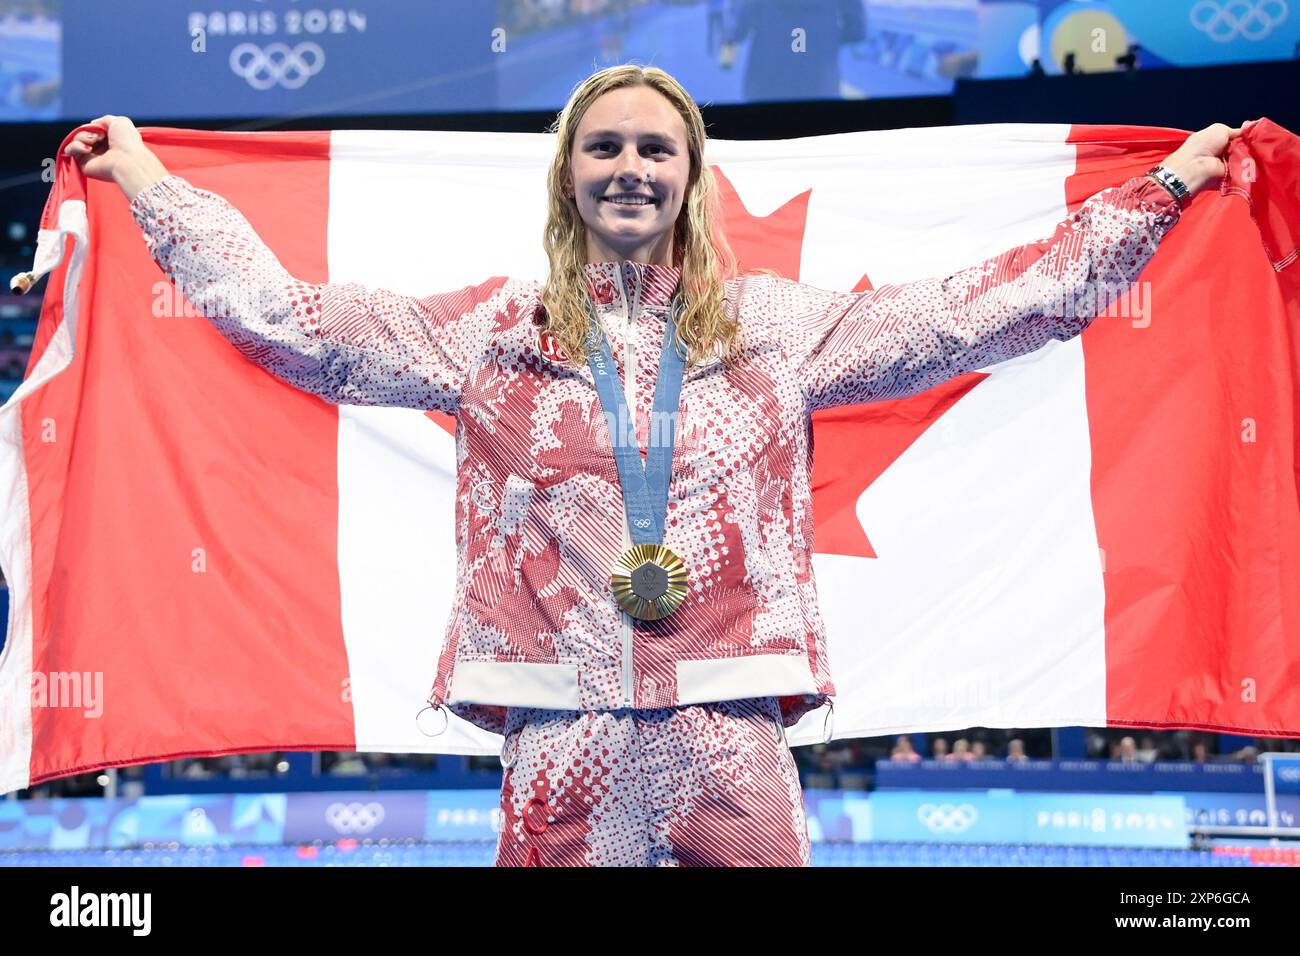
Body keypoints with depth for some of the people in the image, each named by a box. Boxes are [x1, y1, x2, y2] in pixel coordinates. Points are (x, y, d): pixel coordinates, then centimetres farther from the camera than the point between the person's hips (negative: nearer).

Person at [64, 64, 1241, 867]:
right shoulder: (494, 331, 10)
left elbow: (974, 312, 10)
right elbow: (293, 319, 10)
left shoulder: (777, 325, 11)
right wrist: (151, 185, 10)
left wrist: (1162, 191, 9)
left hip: (729, 730, 0)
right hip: (562, 735, 0)